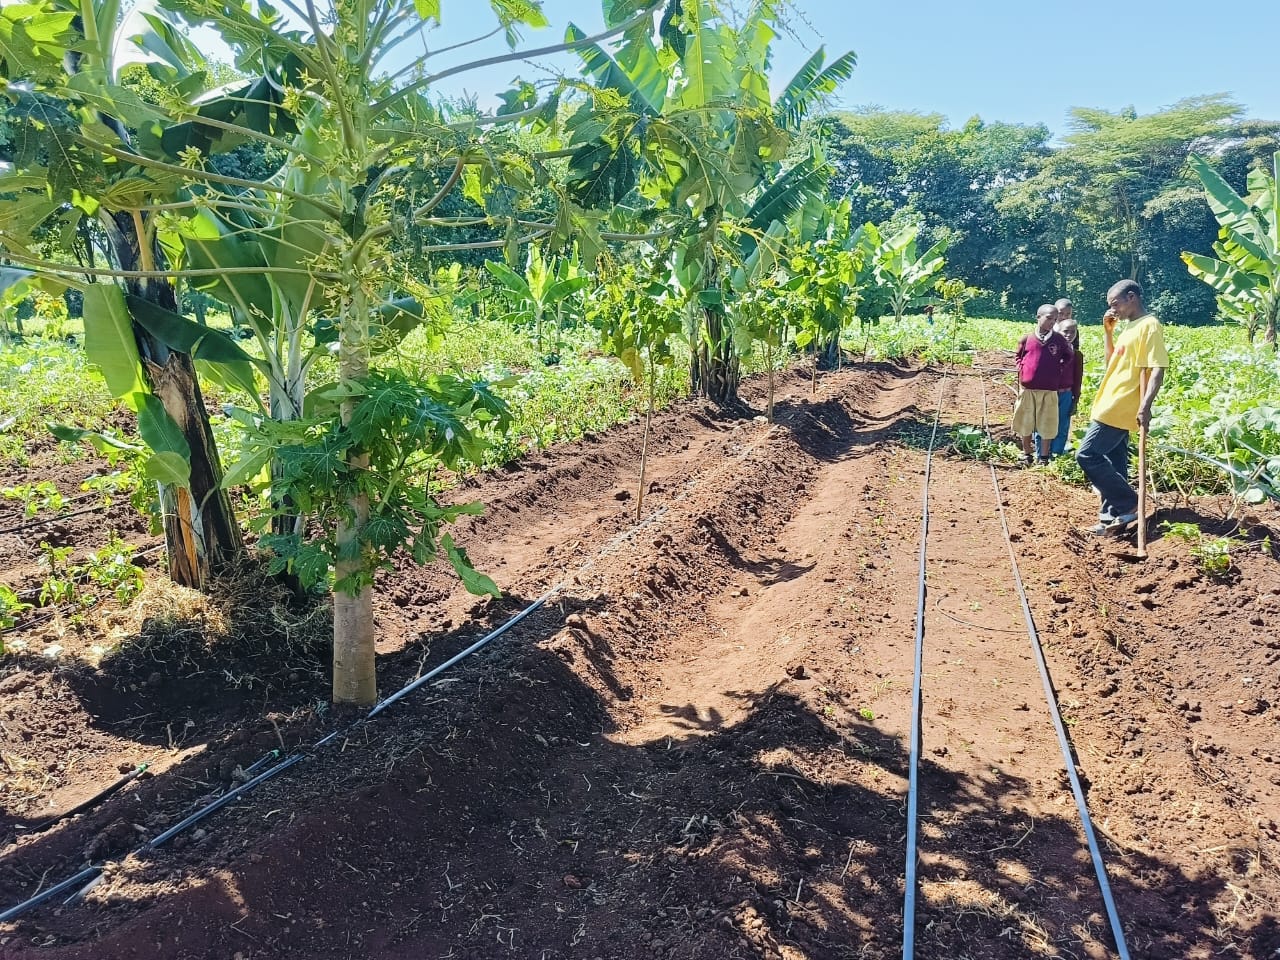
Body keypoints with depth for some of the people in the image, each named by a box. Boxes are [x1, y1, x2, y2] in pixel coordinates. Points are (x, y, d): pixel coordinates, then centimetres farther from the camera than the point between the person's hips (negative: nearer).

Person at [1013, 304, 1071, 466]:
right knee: (1025, 423, 8)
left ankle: (1044, 457, 16)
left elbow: (1068, 357, 16)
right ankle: (1027, 454, 22)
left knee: (1046, 425, 6)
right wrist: (1022, 370, 1)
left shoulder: (1059, 339, -1)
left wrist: (1059, 369, 2)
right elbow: (1019, 356, 16)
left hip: (1049, 390, 0)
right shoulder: (1027, 339, -1)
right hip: (1027, 388, 0)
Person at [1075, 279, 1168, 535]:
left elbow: (1157, 369, -20)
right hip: (1111, 407, 10)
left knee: (1087, 455, -12)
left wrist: (1145, 406, -29)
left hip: (1119, 409, -10)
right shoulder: (1130, 328, 18)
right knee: (1113, 463, 10)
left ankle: (1129, 504, -5)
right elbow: (1111, 363, 25)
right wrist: (1108, 332, 14)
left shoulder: (1149, 325, -12)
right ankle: (1112, 516, 14)